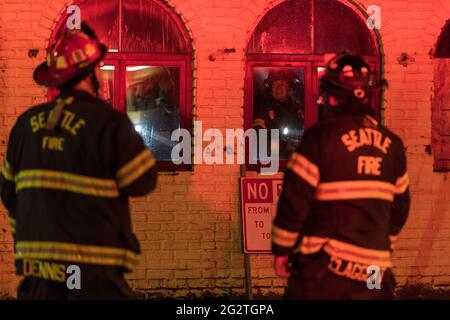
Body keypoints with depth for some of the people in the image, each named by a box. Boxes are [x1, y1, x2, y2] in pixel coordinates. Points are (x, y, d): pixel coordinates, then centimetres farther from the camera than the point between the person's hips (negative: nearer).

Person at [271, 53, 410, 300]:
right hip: (375, 269, 5)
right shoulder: (392, 144, 7)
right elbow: (399, 207, 15)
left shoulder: (321, 136, -9)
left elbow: (295, 198, -10)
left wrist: (281, 249, 0)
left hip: (324, 267, -4)